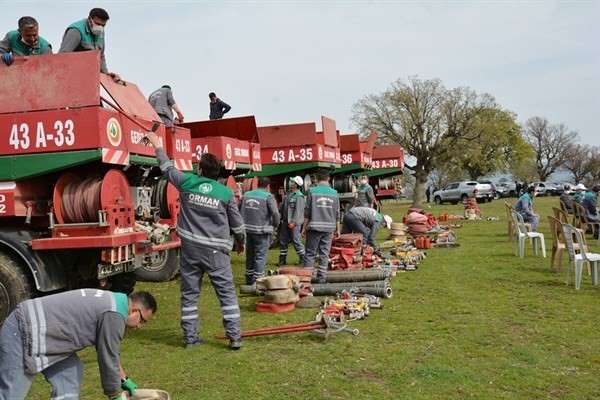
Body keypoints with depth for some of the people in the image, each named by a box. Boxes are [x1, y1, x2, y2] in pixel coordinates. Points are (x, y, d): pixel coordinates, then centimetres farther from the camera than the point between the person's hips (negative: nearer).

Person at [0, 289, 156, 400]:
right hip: (23, 334, -10)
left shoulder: (112, 301, 16)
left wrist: (125, 380, 34)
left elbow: (110, 352, 28)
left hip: (30, 326, 10)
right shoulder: (114, 315, -15)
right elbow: (108, 360, -8)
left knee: (71, 372, 13)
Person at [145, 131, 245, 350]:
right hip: (216, 251, -2)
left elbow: (168, 168, 17)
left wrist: (158, 146, 32)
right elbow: (237, 223, 5)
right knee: (227, 293, 5)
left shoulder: (187, 183, -1)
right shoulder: (226, 193, -4)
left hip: (190, 248, 2)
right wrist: (241, 241, 23)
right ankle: (234, 336, 4)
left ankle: (190, 337, 17)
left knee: (189, 294, 11)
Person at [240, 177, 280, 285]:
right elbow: (275, 213, -18)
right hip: (262, 231, -6)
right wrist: (275, 225, -1)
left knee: (250, 255, 17)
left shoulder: (246, 195, 8)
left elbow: (240, 211, 13)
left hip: (247, 230, 6)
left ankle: (249, 280, 28)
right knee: (260, 256, 0)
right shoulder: (268, 196, -10)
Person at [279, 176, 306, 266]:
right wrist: (281, 218, 14)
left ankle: (303, 259, 4)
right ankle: (282, 260, 21)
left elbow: (298, 210, -19)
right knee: (283, 241, 12)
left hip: (294, 222, -9)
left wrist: (293, 222, -22)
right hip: (285, 221, 9)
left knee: (296, 241, -6)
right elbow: (283, 206, 18)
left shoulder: (299, 196, -13)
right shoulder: (288, 194, 12)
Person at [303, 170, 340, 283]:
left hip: (314, 227, -2)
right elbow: (337, 213, 8)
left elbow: (307, 211, -3)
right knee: (324, 254, 7)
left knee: (310, 253, 5)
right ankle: (322, 277, 7)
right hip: (329, 228, 2)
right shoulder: (334, 193, 4)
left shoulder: (312, 191, -4)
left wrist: (304, 227, 4)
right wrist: (337, 229, 16)